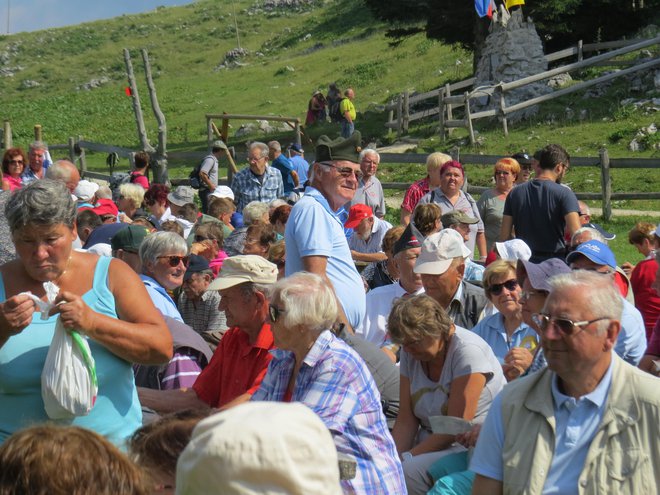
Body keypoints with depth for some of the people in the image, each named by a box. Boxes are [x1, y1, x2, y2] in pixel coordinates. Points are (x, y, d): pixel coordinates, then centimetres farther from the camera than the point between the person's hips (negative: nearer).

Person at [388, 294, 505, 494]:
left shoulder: (468, 350, -17)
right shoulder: (410, 354, 5)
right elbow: (406, 420, 1)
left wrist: (407, 457, -19)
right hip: (432, 442, 6)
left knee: (409, 471, -29)